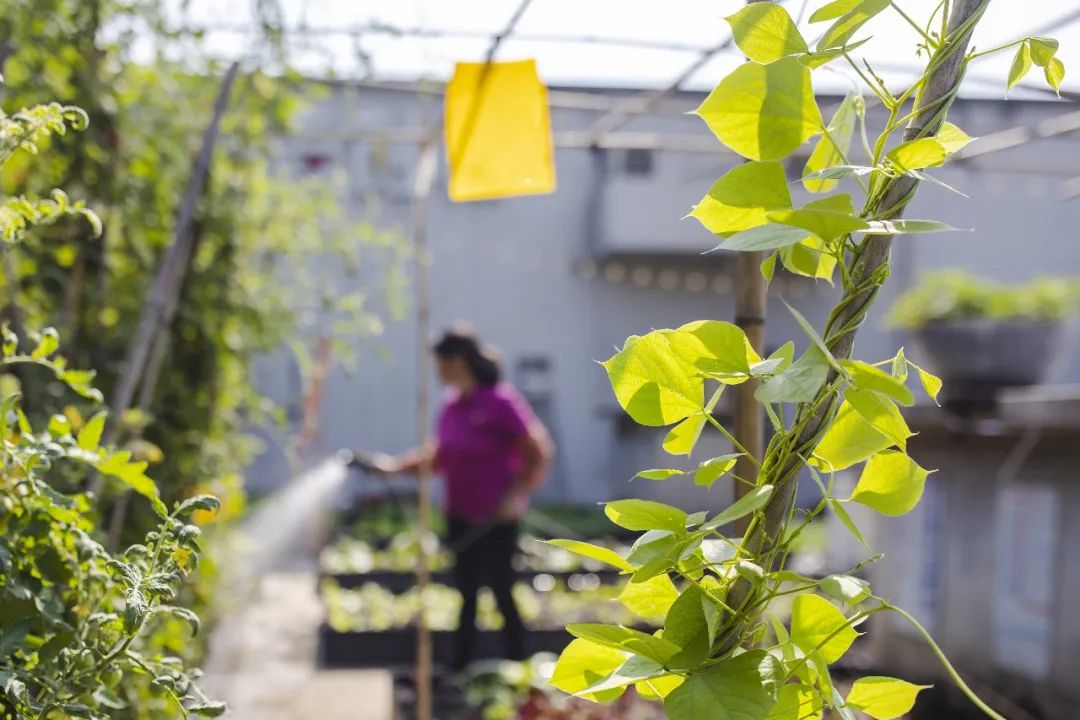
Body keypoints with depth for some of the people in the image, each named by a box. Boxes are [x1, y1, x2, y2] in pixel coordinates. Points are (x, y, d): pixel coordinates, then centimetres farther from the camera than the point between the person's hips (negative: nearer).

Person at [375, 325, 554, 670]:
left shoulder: (501, 402, -15)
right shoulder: (451, 405, 7)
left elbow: (540, 452, -16)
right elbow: (439, 457, 14)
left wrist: (517, 494, -24)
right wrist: (395, 465, 6)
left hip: (495, 520, -7)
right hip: (460, 517, 7)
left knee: (502, 593, 1)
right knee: (466, 596, 15)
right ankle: (461, 669, 26)